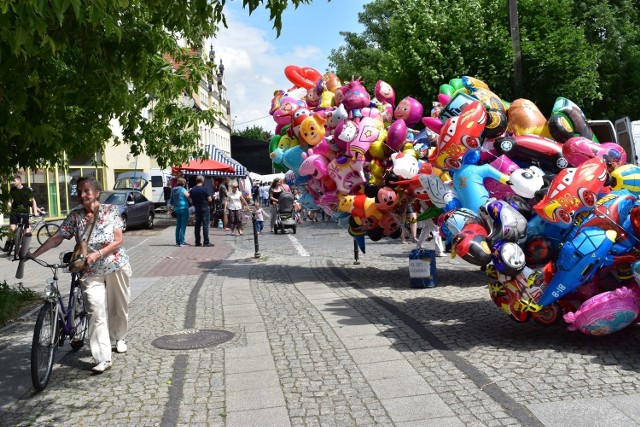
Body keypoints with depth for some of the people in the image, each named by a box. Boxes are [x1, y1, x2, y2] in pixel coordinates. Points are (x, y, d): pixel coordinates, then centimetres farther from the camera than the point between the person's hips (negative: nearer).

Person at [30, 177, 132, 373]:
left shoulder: (111, 210, -6)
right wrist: (33, 254, -6)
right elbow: (56, 238, 0)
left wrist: (97, 254, -21)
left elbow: (118, 241, -10)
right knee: (96, 312, -10)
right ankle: (103, 358, -9)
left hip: (117, 267, 0)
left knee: (119, 307, 14)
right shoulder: (75, 216, -2)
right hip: (91, 272, 0)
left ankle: (119, 337, 42)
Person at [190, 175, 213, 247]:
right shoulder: (204, 189, -13)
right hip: (204, 208, -5)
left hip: (197, 209, 5)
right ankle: (206, 242, -5)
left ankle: (197, 242, 12)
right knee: (205, 225, -4)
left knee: (197, 225, 9)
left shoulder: (192, 190, 4)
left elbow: (191, 201, 8)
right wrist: (209, 196, 11)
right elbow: (209, 200, -9)